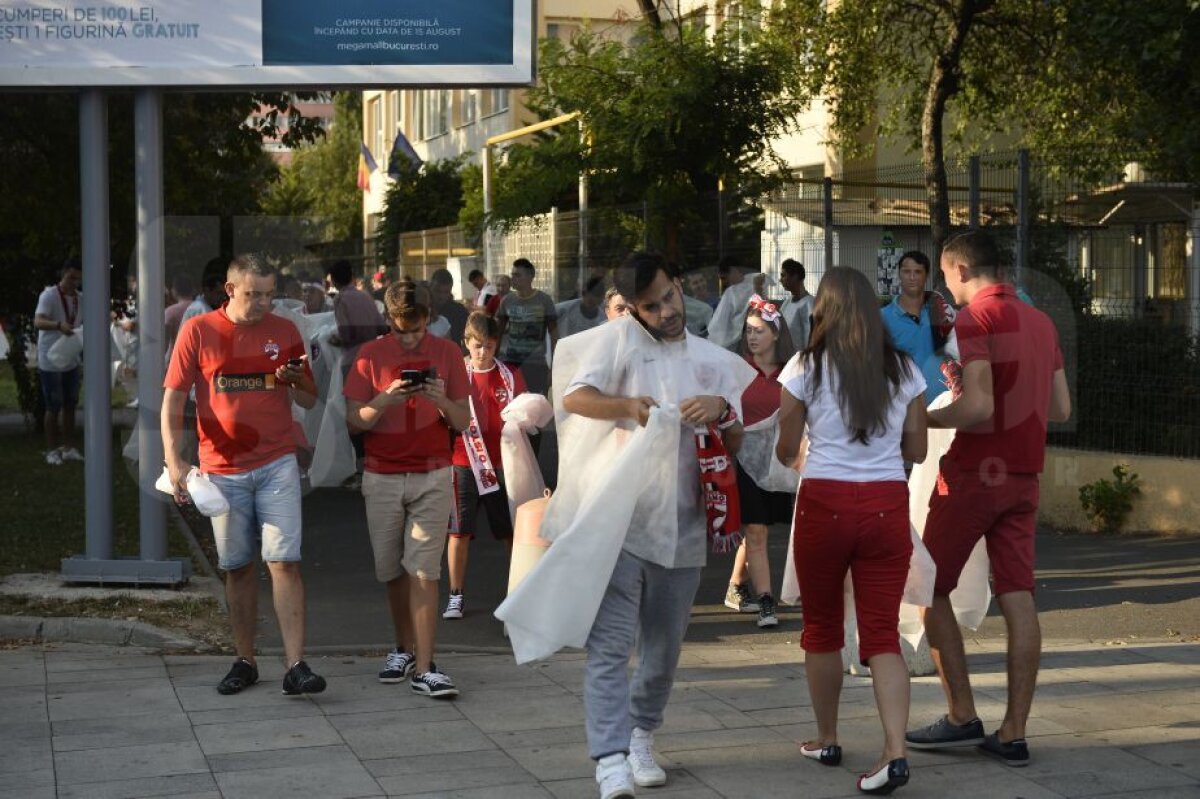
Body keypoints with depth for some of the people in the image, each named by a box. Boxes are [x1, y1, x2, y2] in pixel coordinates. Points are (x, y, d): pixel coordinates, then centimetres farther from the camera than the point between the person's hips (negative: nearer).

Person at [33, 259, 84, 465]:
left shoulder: (80, 299, 4)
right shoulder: (49, 296, -16)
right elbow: (38, 322, -30)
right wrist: (59, 325, -48)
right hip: (50, 361, -6)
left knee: (70, 405, 10)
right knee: (53, 407, 0)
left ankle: (68, 448, 19)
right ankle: (52, 450, 9)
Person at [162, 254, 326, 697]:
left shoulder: (284, 331, 5)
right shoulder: (197, 332, 0)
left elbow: (309, 401, 10)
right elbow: (173, 400, -1)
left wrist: (296, 379, -12)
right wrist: (174, 458, -13)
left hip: (277, 465, 0)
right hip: (223, 469, 0)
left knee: (285, 562, -9)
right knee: (238, 567, 9)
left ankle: (296, 666, -11)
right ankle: (245, 661, 20)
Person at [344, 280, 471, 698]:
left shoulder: (446, 353, 3)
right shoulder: (371, 355, 2)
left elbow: (463, 422, 4)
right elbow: (354, 421, -1)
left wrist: (442, 401, -17)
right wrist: (386, 400, -19)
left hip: (432, 477, -1)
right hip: (382, 477, 1)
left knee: (423, 570, -8)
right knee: (392, 570, 8)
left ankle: (424, 668, -10)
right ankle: (404, 649, 26)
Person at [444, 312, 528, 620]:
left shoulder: (509, 377, 4)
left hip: (502, 464, 1)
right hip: (464, 464, -1)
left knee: (511, 530, 6)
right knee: (459, 530, 0)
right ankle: (456, 595, 9)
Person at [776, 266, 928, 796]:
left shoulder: (807, 368, -2)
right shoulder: (903, 370, 4)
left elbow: (786, 451, 3)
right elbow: (917, 451, 8)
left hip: (824, 503, -2)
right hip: (887, 506, 2)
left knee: (822, 628, 16)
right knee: (883, 633, 2)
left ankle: (826, 741, 28)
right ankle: (895, 752, -14)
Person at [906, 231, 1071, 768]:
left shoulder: (974, 318, -12)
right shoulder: (1040, 321, 11)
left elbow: (978, 408, -22)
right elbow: (1061, 409, 14)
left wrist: (922, 419, -8)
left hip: (973, 473, -7)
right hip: (1024, 476, 7)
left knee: (931, 591, 7)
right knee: (1018, 599, 3)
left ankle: (962, 717, 7)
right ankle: (1013, 734, 3)